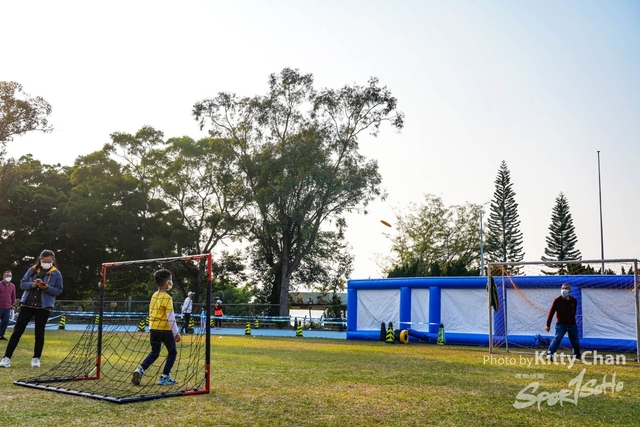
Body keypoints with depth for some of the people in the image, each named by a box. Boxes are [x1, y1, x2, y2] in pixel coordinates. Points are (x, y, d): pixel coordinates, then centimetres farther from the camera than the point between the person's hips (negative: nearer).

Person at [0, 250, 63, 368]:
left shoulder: (56, 273, -2)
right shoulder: (32, 270, 3)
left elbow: (59, 290, -2)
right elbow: (22, 284, 4)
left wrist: (47, 288, -19)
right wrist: (32, 284, -16)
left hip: (43, 307, -2)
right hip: (27, 305, 2)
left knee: (39, 333, 5)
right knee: (17, 331, 1)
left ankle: (36, 358, 18)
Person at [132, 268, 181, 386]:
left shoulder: (154, 296, 8)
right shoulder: (167, 298, -14)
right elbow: (171, 318, -17)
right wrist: (176, 333, -12)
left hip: (153, 329, 7)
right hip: (165, 330, -7)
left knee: (154, 353, 19)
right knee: (172, 352, 10)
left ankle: (140, 370, 0)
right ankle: (165, 377, 6)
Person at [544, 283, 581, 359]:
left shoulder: (574, 301, -2)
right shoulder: (557, 300, -12)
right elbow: (551, 312, -10)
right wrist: (548, 325, -10)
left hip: (572, 324, 4)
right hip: (561, 324, -4)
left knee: (575, 341, 14)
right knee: (557, 338, -21)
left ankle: (577, 355, 38)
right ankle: (549, 353, -24)